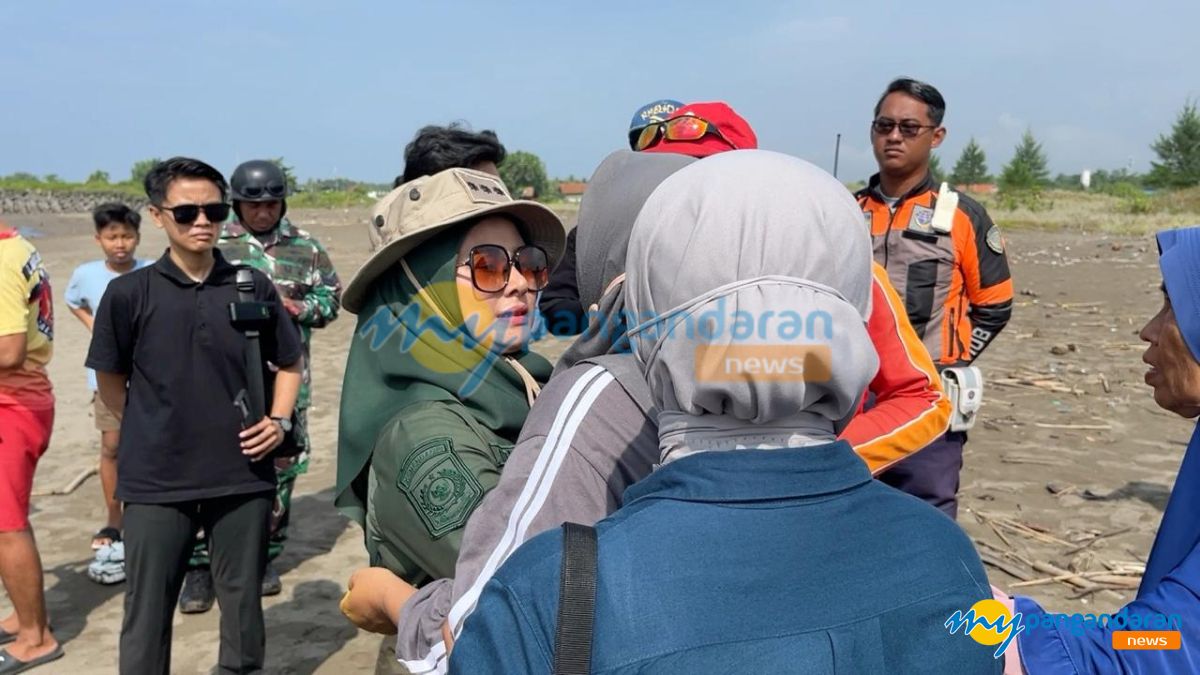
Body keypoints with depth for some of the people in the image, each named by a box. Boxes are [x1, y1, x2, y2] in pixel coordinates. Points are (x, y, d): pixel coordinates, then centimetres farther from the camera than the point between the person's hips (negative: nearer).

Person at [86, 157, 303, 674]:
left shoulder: (253, 286, 0)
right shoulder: (130, 293, -5)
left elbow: (289, 363, 12)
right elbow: (110, 380, 7)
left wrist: (278, 421, -1)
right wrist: (148, 434, 7)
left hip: (244, 474, 2)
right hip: (156, 479, -1)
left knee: (243, 599, 14)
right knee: (147, 608, 9)